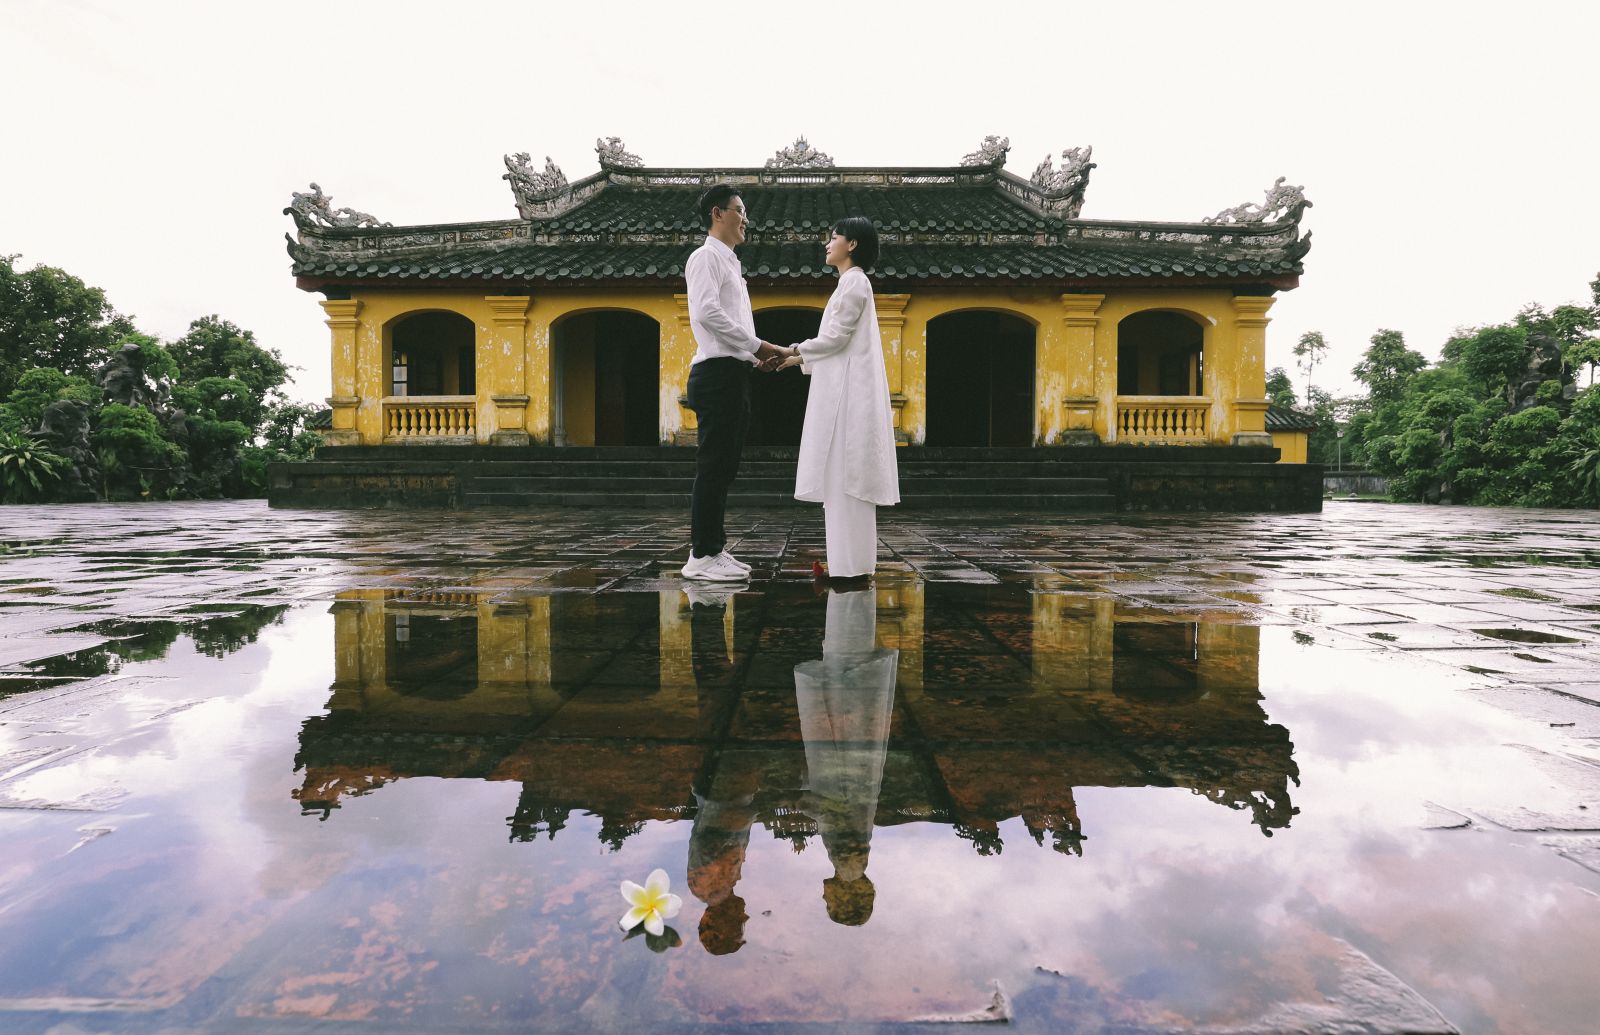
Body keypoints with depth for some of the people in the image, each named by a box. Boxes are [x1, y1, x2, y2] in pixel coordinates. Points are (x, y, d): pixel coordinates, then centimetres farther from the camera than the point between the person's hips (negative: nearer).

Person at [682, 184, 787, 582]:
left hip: (734, 374, 10)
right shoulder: (706, 257, -4)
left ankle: (714, 547, 16)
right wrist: (757, 345, -16)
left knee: (724, 468, 10)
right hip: (717, 373, -10)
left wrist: (758, 353, 9)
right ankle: (701, 555, -5)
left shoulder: (729, 263, 25)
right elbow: (707, 313, -19)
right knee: (713, 467, -9)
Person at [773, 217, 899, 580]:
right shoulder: (852, 282, 22)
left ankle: (851, 564, -7)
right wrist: (800, 358, 17)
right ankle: (850, 561, 13)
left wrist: (794, 350, -3)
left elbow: (837, 337, -14)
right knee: (844, 478, 9)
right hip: (844, 391, 10)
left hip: (849, 391, -10)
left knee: (845, 476, -9)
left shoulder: (854, 281, -8)